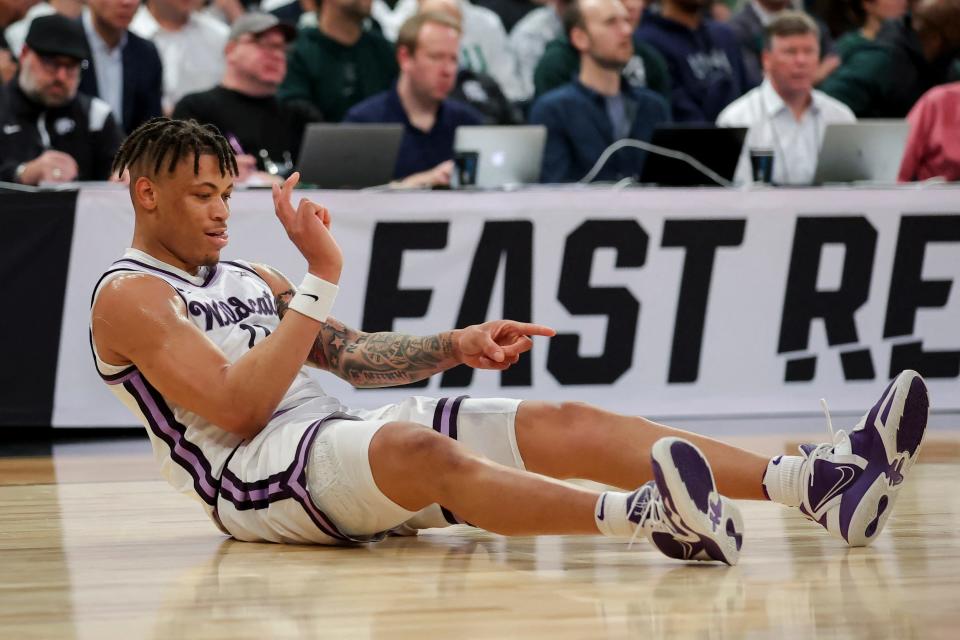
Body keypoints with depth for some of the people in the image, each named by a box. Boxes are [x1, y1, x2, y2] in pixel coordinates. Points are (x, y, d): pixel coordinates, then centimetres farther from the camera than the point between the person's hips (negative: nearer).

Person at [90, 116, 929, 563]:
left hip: (340, 446, 8)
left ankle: (824, 485, -24)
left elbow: (354, 357, 23)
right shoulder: (129, 297, -1)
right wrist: (321, 281, -15)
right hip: (256, 477, -8)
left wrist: (456, 346, 5)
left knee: (566, 424, -9)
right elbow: (236, 406, -15)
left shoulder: (246, 277, 27)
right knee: (422, 449, -40)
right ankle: (641, 517, -69)